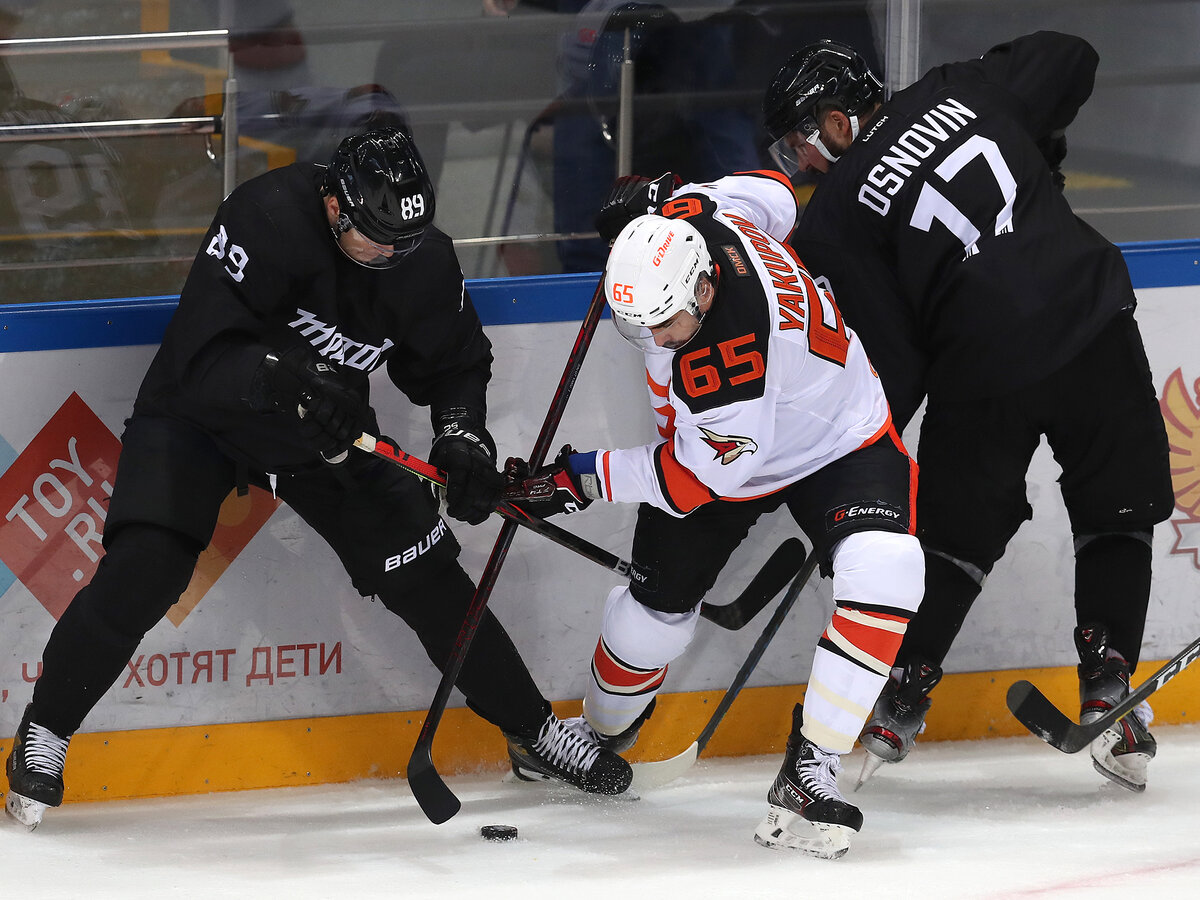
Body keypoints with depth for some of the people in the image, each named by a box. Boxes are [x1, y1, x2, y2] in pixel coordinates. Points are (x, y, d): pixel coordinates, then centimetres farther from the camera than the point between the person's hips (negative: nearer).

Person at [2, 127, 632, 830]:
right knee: (145, 567, -22)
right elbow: (202, 356, -34)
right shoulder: (267, 218, -31)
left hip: (327, 428, 4)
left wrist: (463, 435, -17)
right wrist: (287, 381, -49)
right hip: (201, 414, -4)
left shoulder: (424, 260, -15)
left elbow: (456, 362, 2)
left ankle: (534, 732, 15)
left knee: (429, 579, 0)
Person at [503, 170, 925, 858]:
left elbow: (700, 475, -31)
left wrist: (582, 478, -25)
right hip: (715, 441, 7)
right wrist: (655, 199, 5)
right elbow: (773, 193, 0)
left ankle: (810, 770, -30)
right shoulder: (689, 220, -23)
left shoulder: (730, 349, -43)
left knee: (883, 570, -32)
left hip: (836, 444, -7)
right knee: (657, 606, 6)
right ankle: (601, 736, 35)